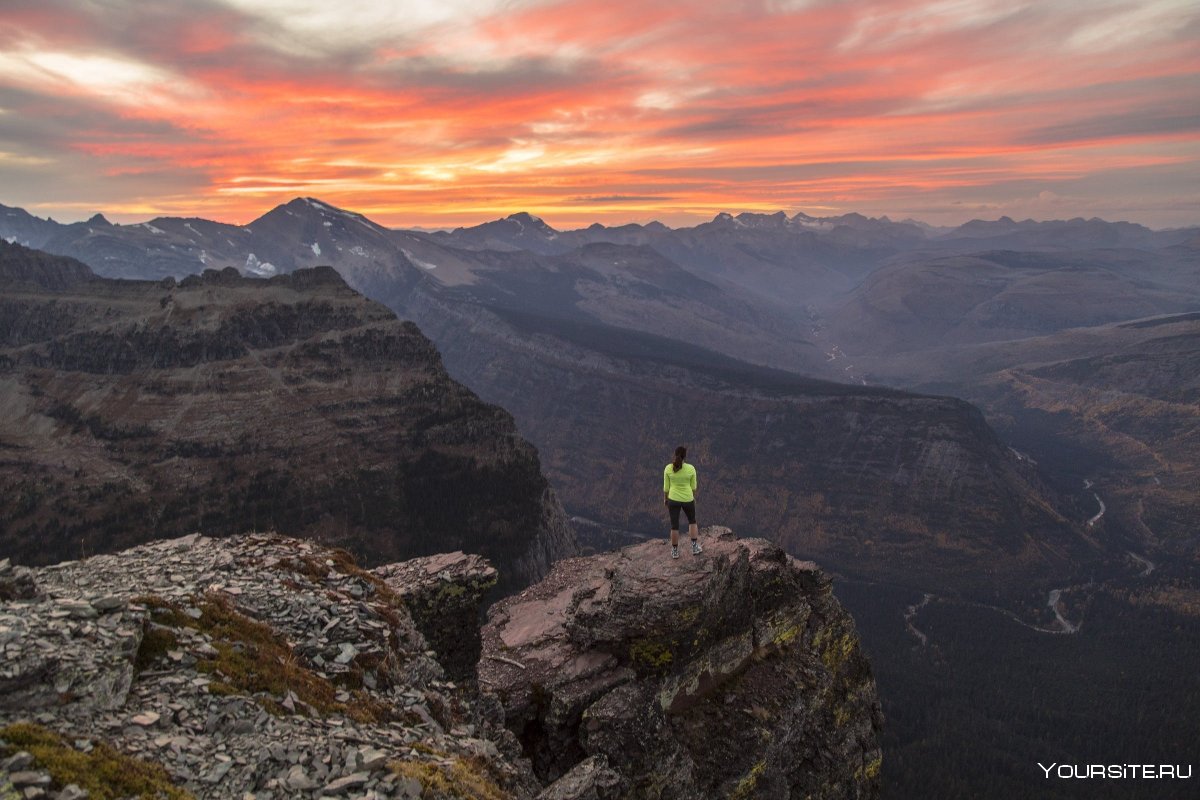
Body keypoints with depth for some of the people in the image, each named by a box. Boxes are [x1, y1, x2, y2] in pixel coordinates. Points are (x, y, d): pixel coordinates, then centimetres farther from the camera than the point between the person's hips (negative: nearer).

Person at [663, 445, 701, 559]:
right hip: (687, 499, 0)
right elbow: (693, 486, -4)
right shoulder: (691, 468, -16)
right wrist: (694, 498, 13)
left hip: (673, 499, 0)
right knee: (692, 521, 25)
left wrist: (665, 499, 10)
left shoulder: (668, 468, -15)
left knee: (674, 526, 15)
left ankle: (675, 551, 25)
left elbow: (666, 487, -6)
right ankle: (695, 547, 25)